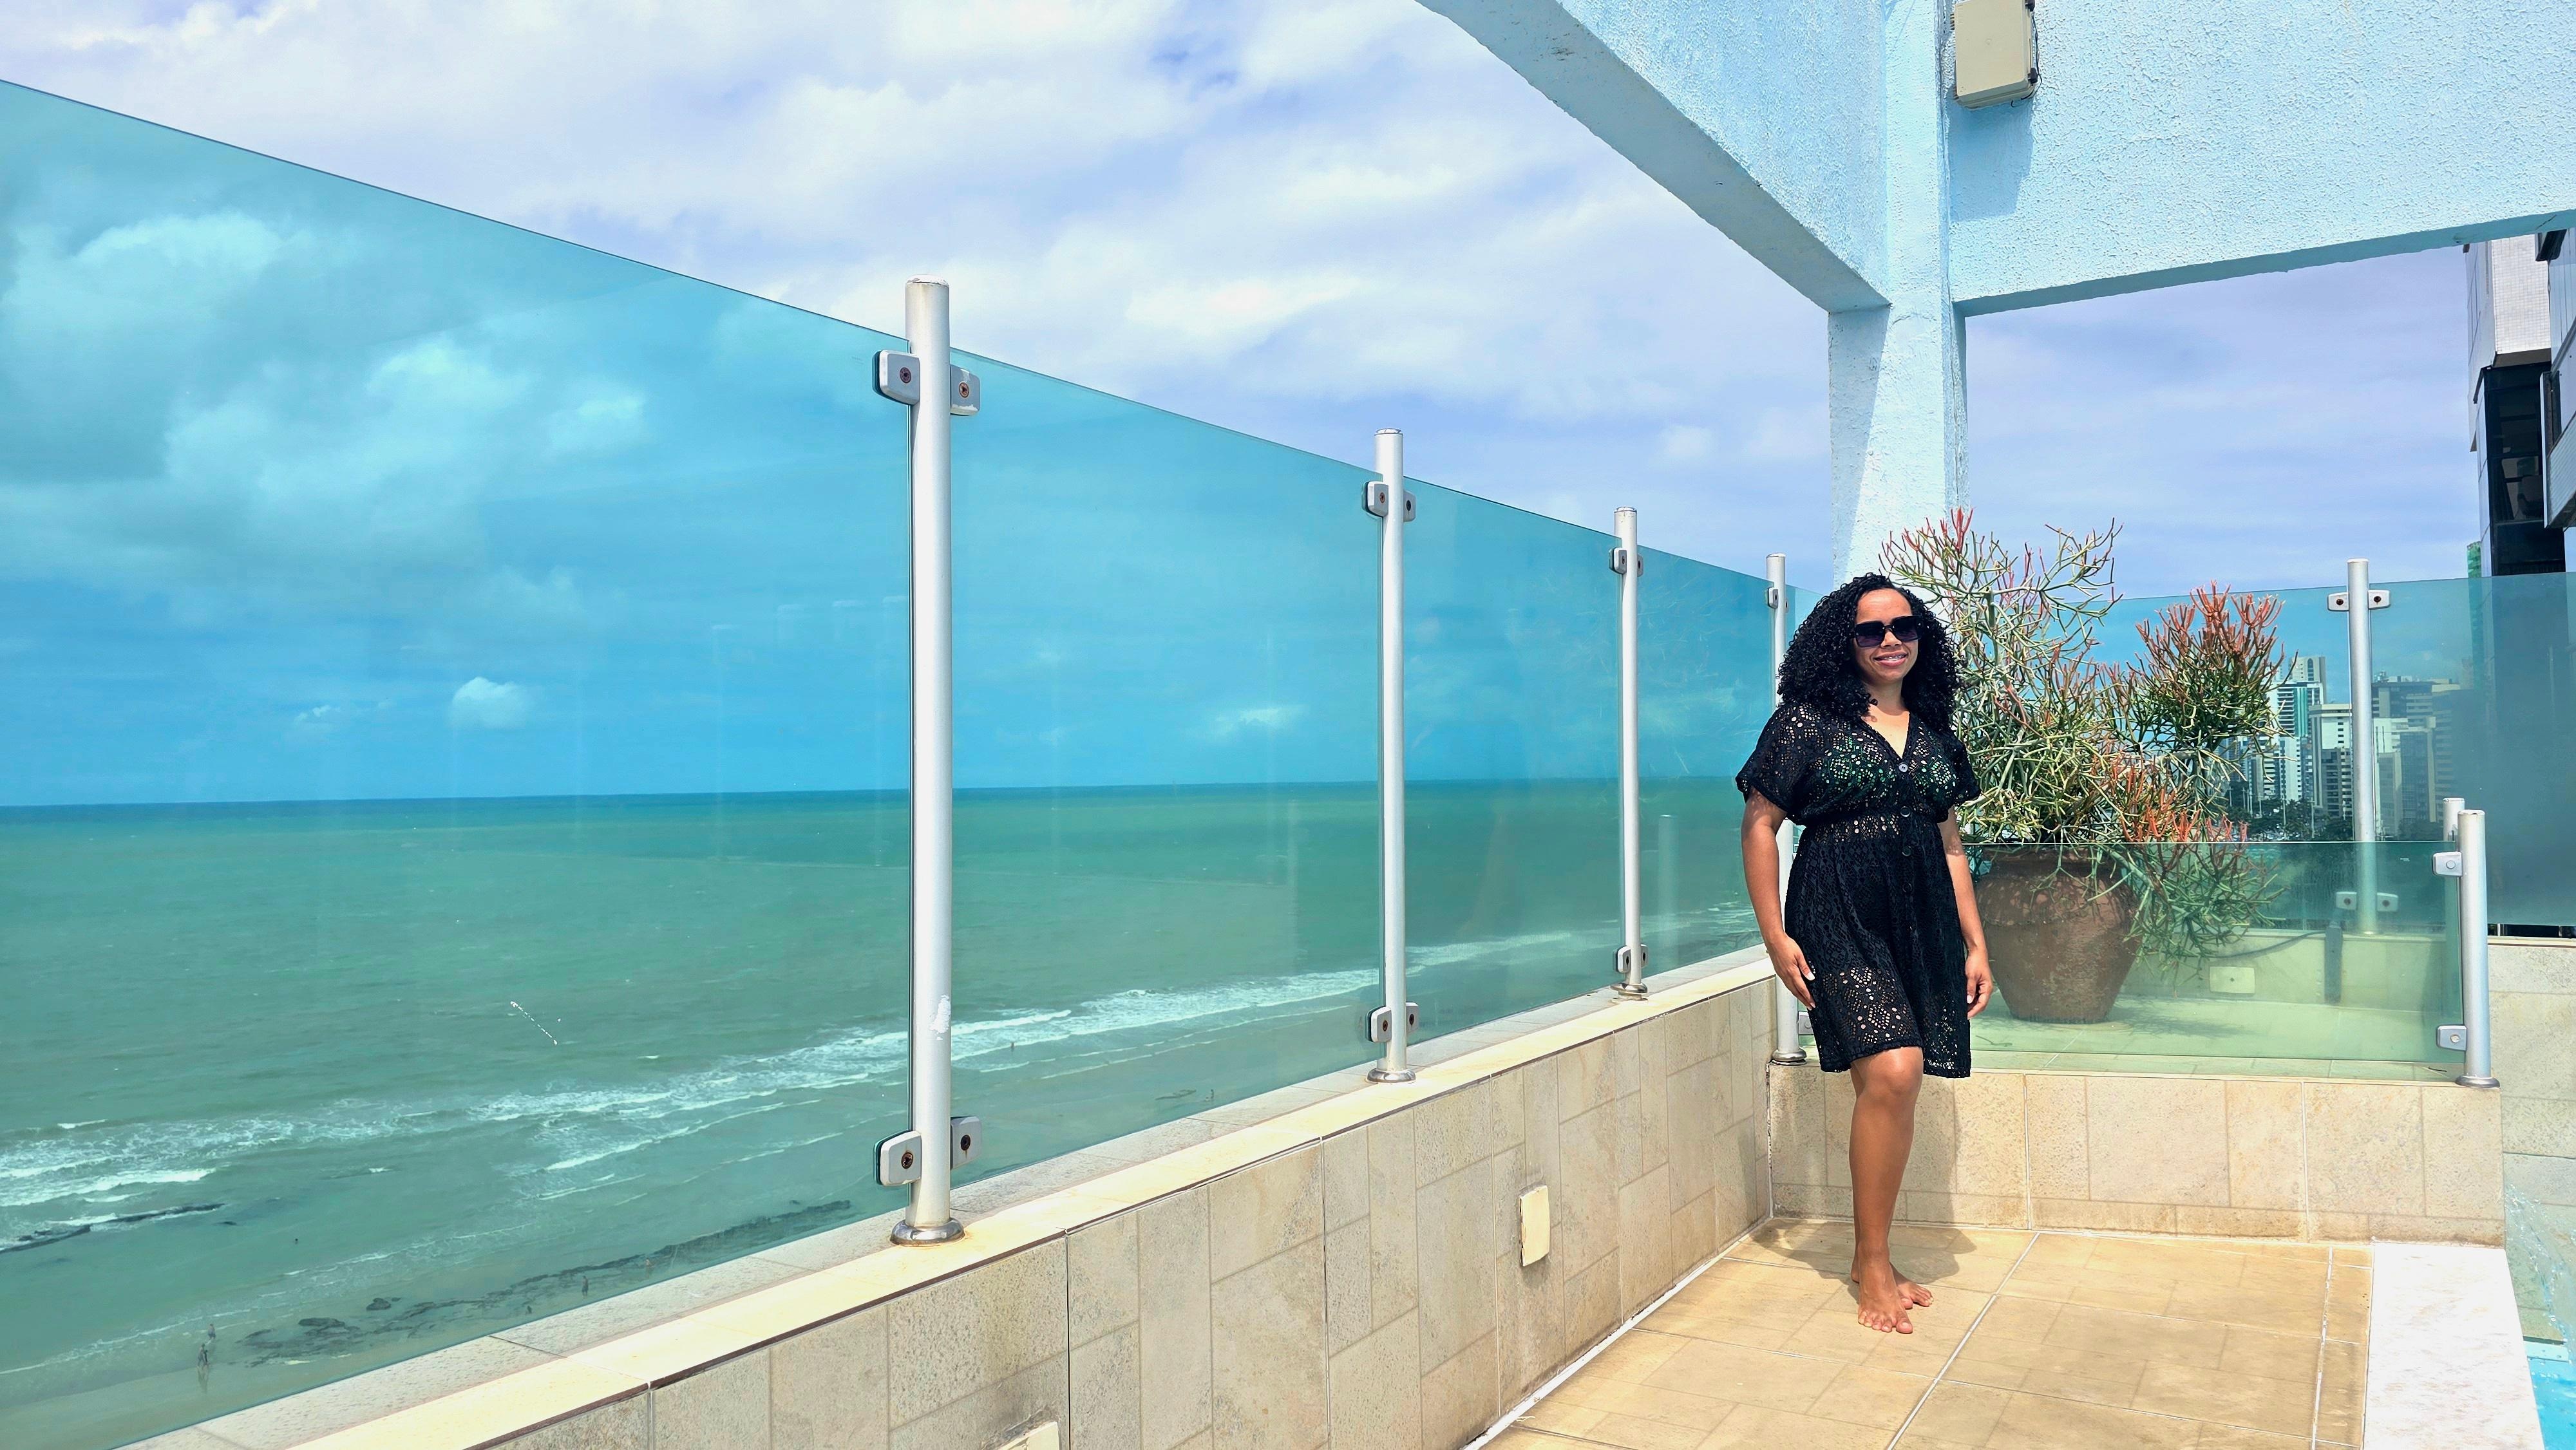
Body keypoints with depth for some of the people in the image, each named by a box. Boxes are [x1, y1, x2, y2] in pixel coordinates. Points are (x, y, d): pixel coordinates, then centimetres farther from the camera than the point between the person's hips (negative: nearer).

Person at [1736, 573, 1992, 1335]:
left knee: (1891, 1086, 4)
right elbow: (1760, 824, -2)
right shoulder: (1806, 721, -1)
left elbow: (1950, 845, 19)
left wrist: (1975, 945, 15)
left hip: (1923, 921, 6)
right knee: (1892, 1072, -19)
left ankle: (1871, 1258, 19)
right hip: (1839, 915, -5)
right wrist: (1775, 936, -8)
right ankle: (1873, 1265, -5)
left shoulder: (1933, 733, 16)